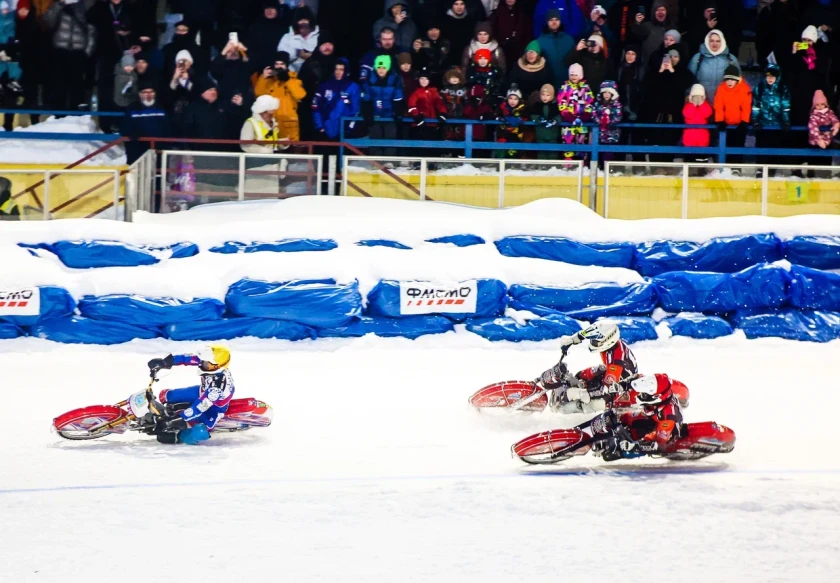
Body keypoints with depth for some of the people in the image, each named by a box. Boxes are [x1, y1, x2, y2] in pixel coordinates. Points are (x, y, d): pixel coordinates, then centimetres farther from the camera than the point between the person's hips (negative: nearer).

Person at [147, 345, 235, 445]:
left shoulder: (219, 385, -42)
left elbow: (201, 406, -39)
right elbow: (190, 358, -15)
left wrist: (180, 419, -36)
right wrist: (166, 361, -20)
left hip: (213, 407, -8)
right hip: (202, 392, 8)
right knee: (165, 395, 5)